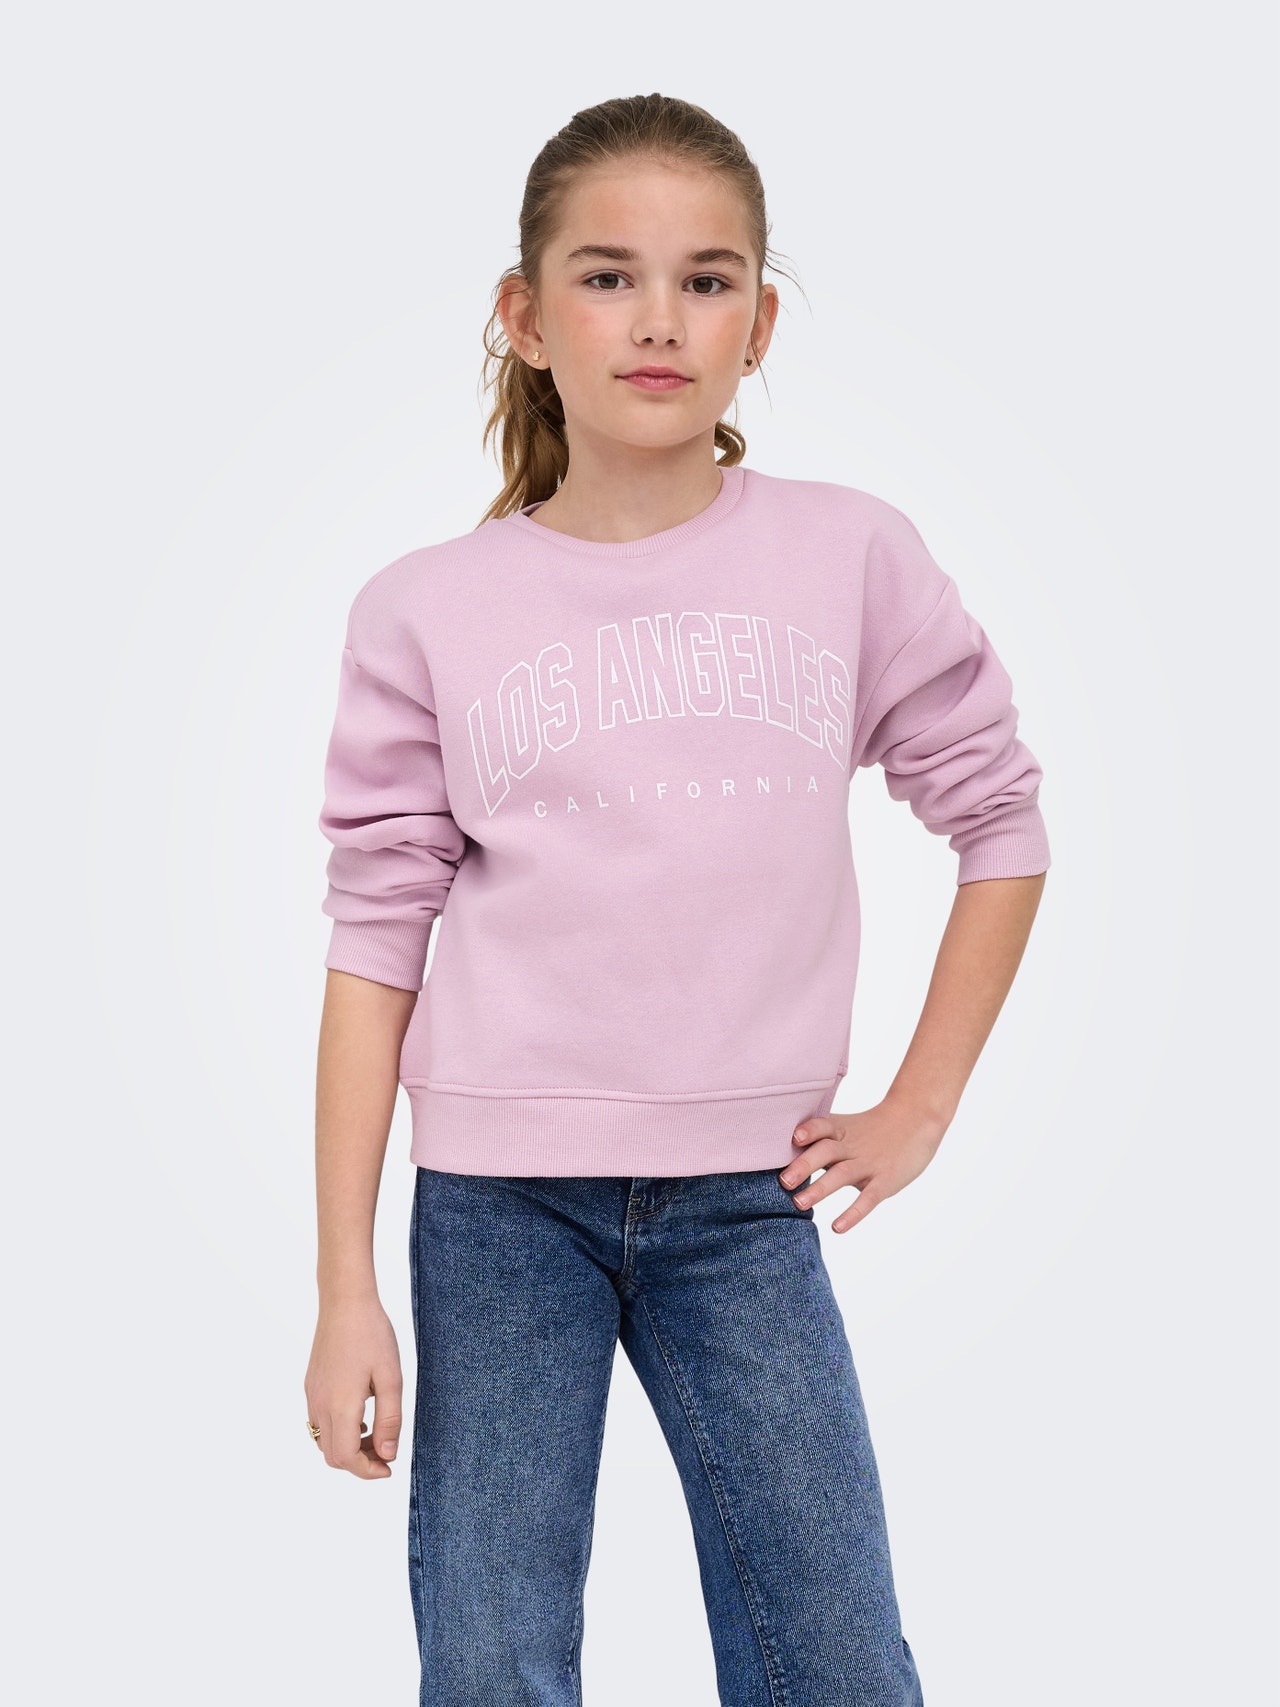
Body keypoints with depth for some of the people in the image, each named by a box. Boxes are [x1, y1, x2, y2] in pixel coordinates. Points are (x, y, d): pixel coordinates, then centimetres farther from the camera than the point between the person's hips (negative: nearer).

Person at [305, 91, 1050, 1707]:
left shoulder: (853, 559, -1)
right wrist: (345, 1292, -3)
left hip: (745, 1202, 1)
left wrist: (919, 1107, 5)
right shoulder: (425, 615, -2)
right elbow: (373, 946, -1)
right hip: (500, 1200, 0)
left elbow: (1000, 824, 9)